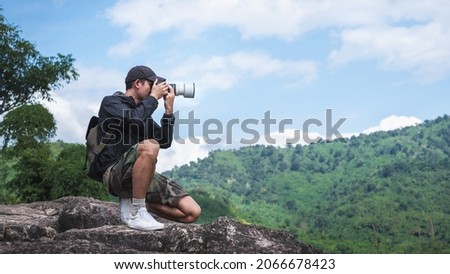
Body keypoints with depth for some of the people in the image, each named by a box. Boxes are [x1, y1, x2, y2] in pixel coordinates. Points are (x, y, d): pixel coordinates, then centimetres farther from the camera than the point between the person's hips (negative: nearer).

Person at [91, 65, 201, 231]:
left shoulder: (142, 112, 22)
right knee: (149, 146, -38)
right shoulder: (111, 102, 3)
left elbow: (165, 142, 15)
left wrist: (169, 109, 8)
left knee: (192, 212, -8)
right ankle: (136, 213, -25)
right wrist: (154, 97, -4)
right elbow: (133, 119, -19)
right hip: (115, 173, -6)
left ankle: (133, 202, 6)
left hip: (144, 176, 7)